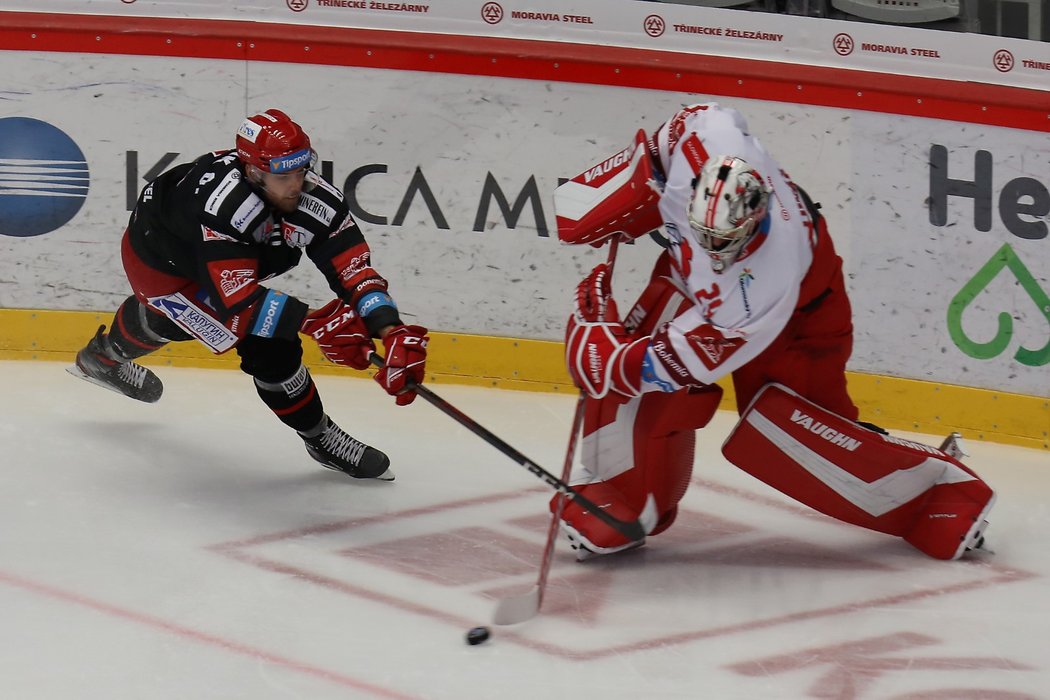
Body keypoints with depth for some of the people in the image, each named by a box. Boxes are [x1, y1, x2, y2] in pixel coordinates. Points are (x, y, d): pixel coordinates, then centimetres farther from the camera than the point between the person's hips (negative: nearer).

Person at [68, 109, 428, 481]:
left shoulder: (315, 197, -29)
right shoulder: (224, 206, -46)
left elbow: (355, 270, -33)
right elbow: (237, 301, -50)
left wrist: (394, 332, -47)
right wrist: (313, 321, -56)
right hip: (159, 265, -7)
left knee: (165, 321, 37)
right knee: (268, 346, -17)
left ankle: (102, 356, 68)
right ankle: (320, 438, 4)